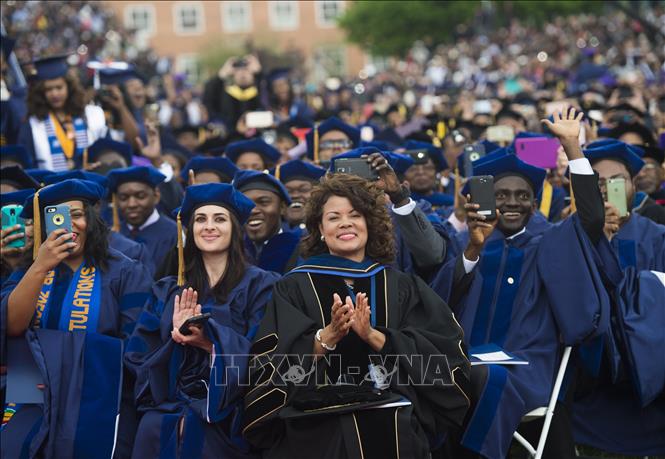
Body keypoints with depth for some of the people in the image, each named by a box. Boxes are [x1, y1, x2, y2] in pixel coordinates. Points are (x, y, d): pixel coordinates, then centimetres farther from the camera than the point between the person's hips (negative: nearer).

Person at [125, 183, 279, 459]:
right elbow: (138, 354, 5)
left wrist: (209, 340, -25)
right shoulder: (167, 291, 12)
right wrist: (174, 338, -14)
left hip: (224, 427, -3)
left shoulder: (260, 286, -1)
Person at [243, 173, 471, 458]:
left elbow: (441, 354, -3)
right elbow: (272, 364, -8)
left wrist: (373, 336, -15)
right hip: (321, 434, -2)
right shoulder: (295, 288, 2)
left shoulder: (403, 288, 8)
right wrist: (327, 336, -23)